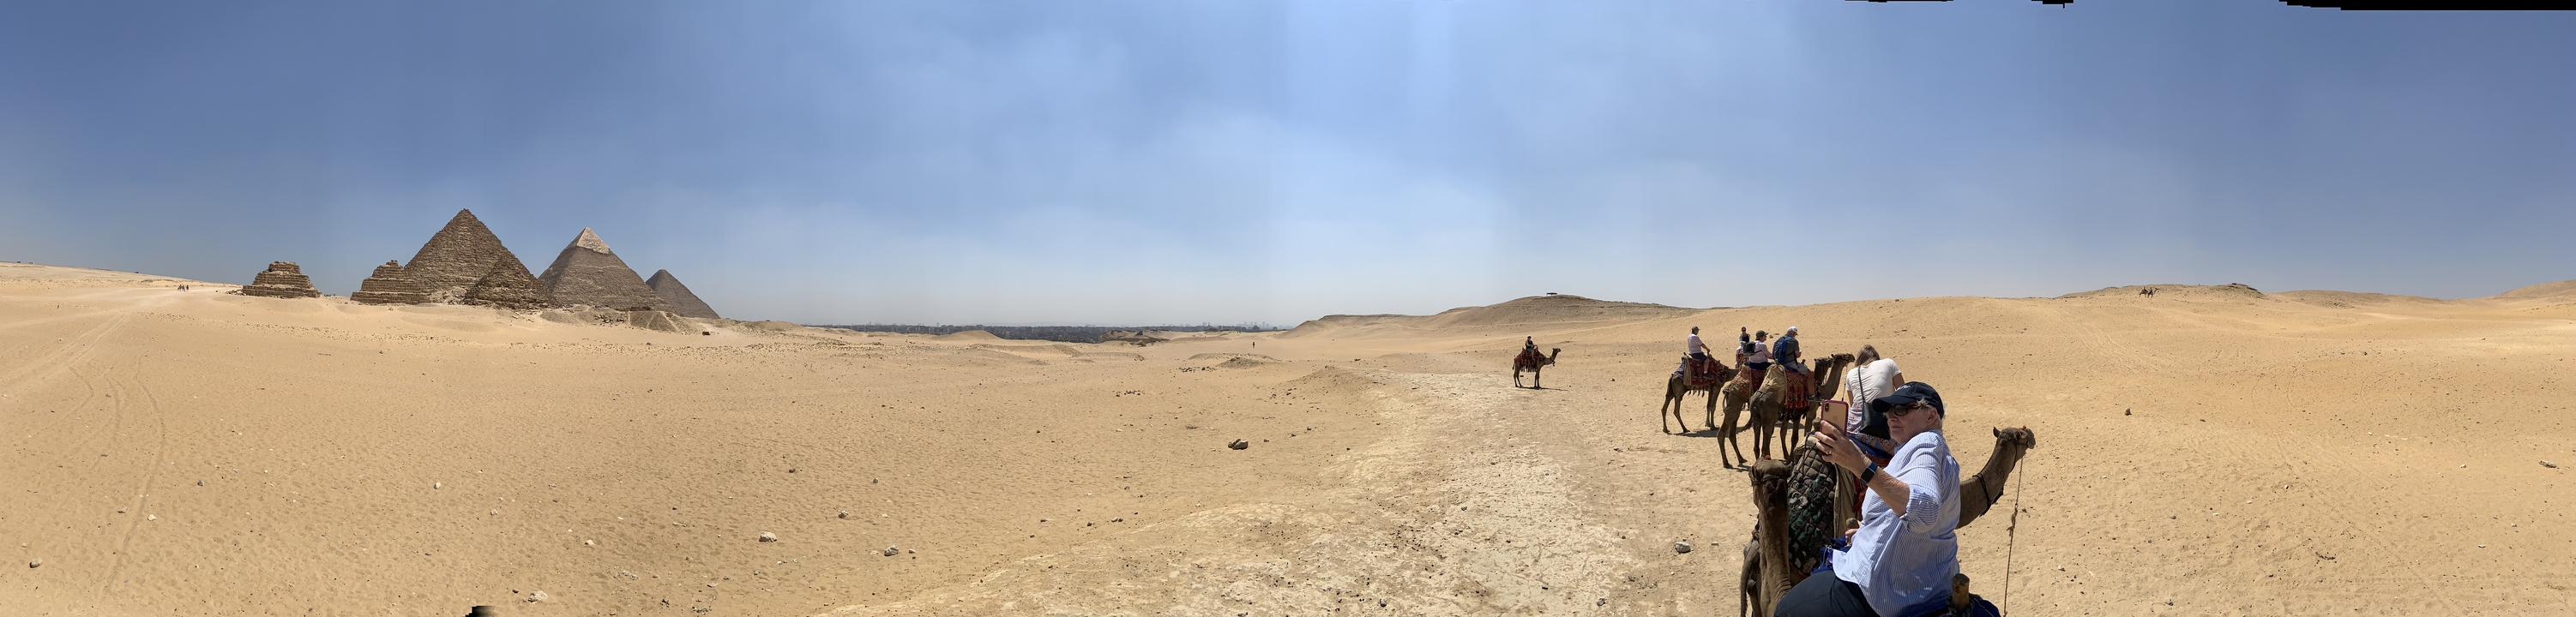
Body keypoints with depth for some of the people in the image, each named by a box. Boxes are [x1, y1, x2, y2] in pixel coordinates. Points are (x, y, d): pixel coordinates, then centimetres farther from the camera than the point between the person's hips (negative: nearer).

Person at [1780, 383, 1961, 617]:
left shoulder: (1926, 443, -17)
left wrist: (1860, 465, -45)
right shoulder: (1939, 452, 17)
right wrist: (1870, 529, 25)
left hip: (1888, 591, -11)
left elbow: (1924, 511, -38)